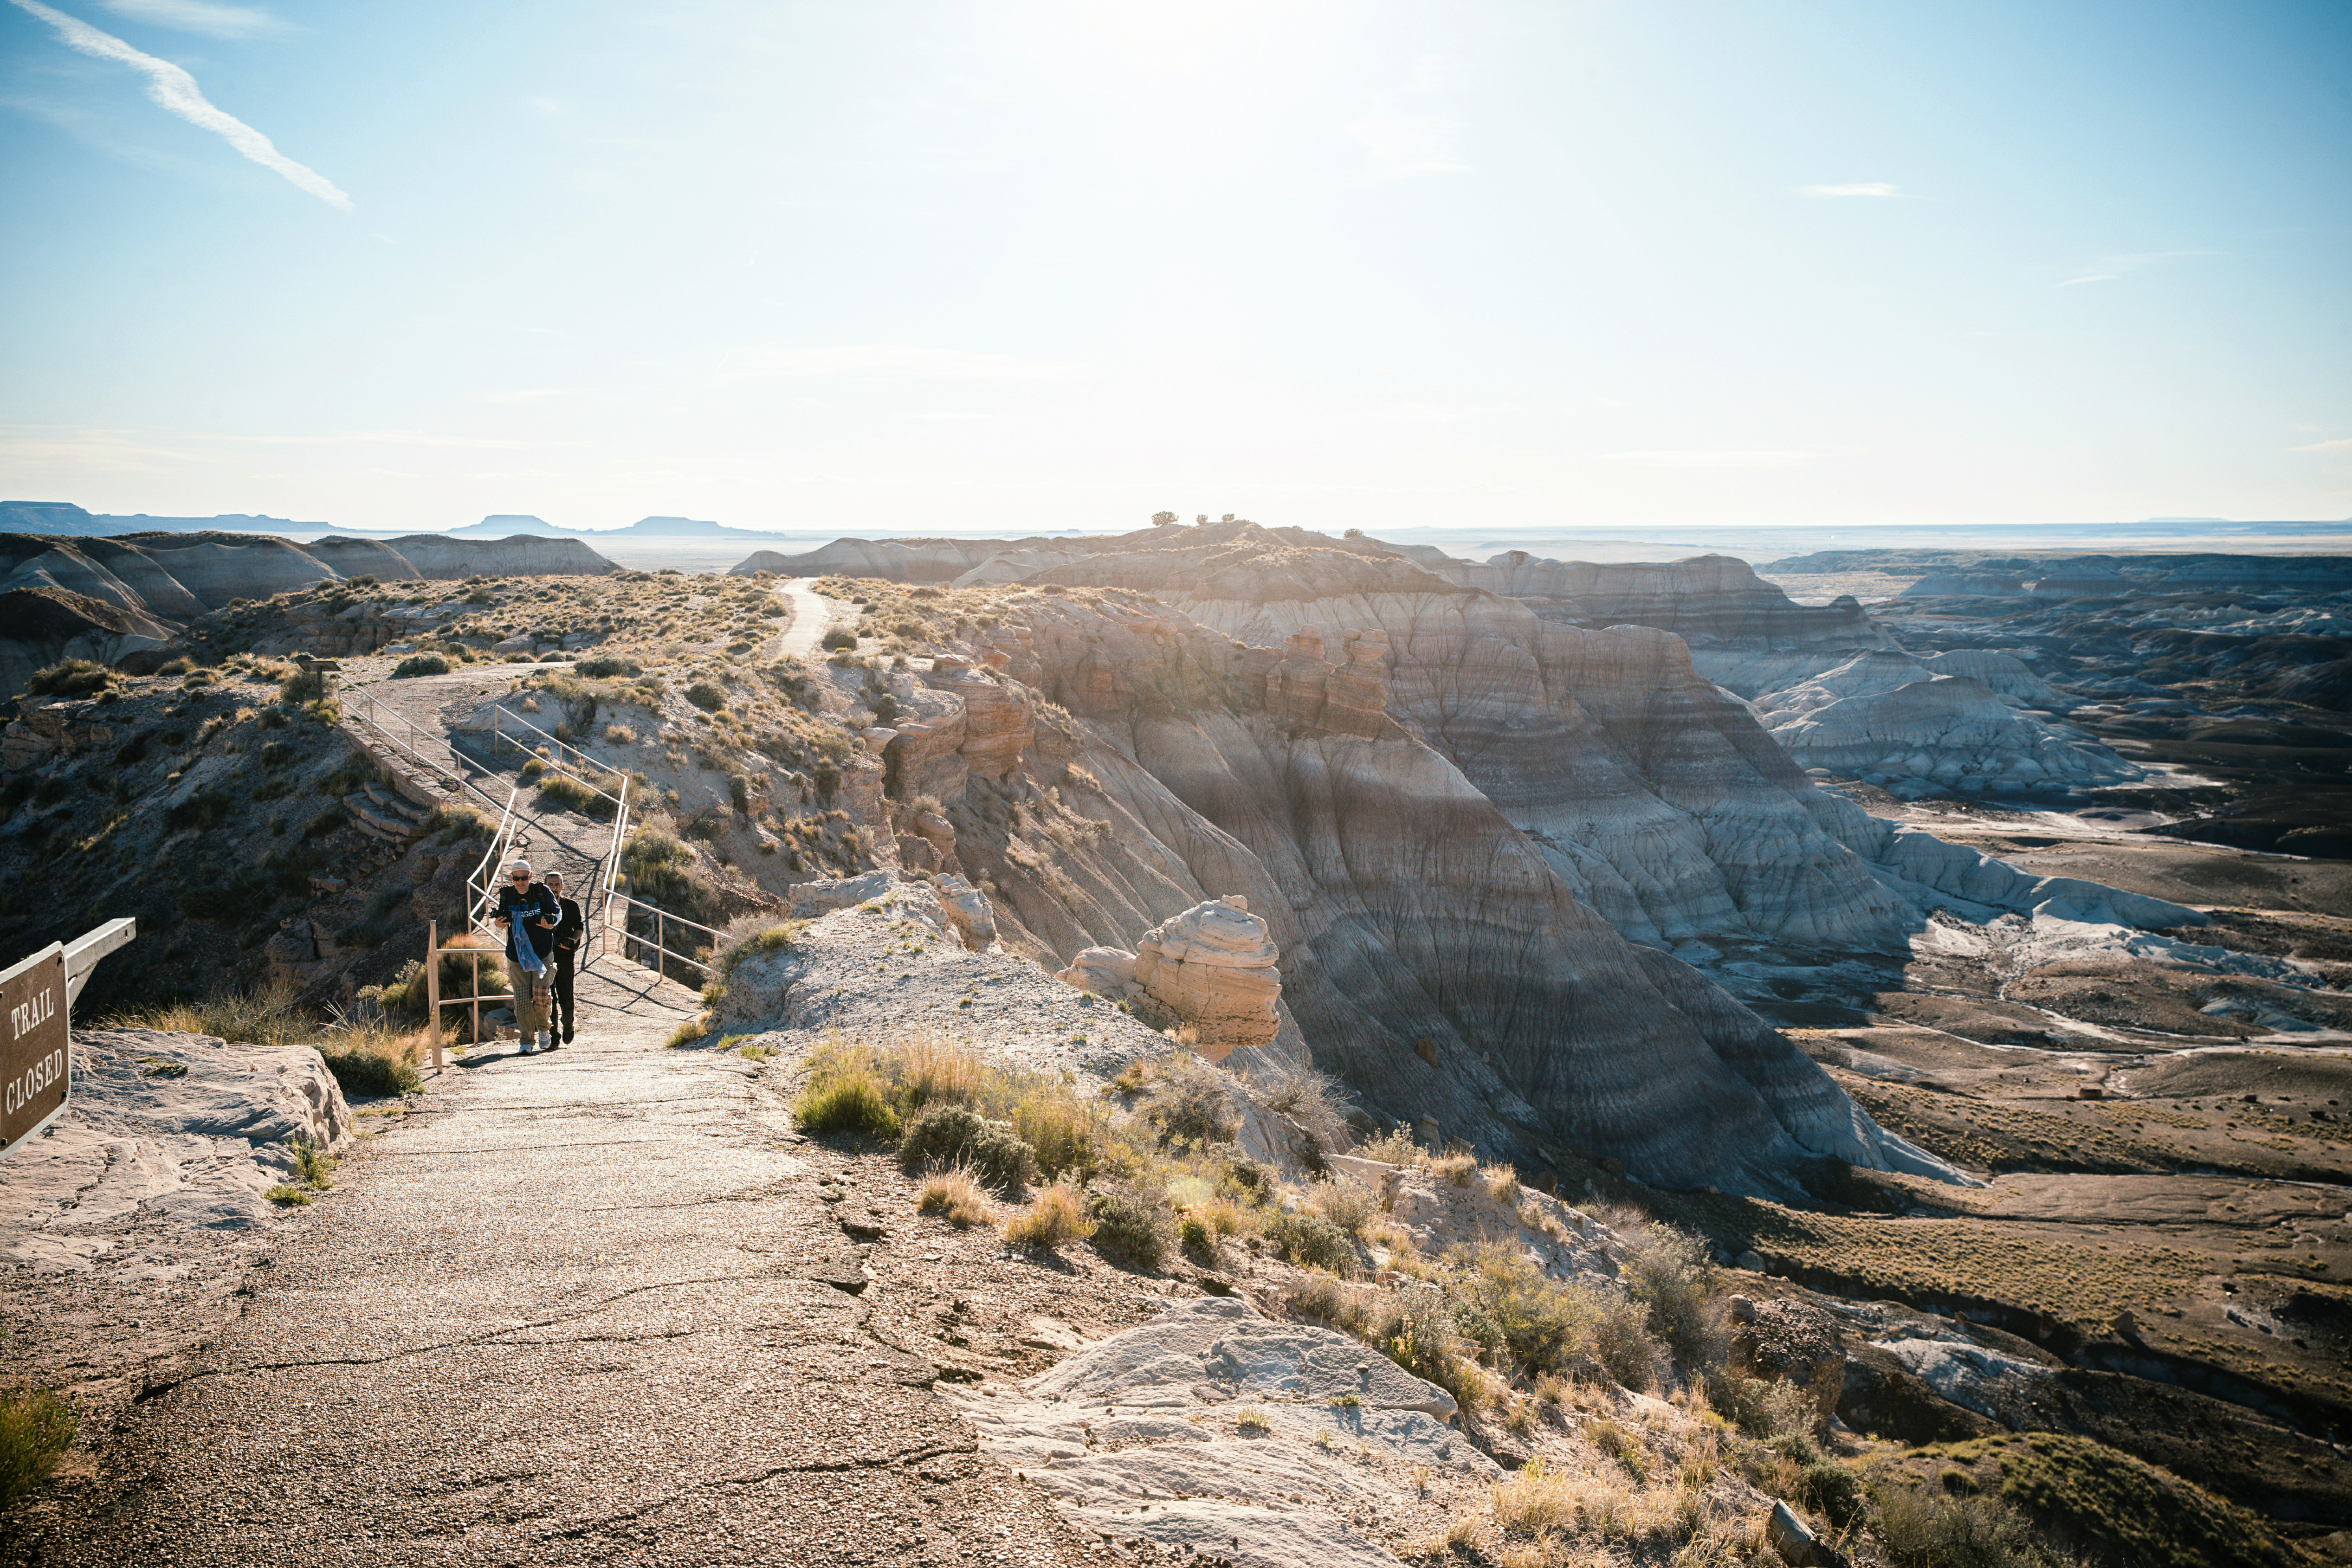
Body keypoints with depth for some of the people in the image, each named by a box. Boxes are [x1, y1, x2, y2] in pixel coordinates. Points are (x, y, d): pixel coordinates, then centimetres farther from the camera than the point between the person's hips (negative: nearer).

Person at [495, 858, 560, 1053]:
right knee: (522, 997, -3)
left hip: (541, 951, -2)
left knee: (540, 993, -9)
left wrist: (551, 923, -15)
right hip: (517, 953, 2)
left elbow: (558, 913, 6)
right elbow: (501, 918, 15)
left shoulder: (542, 891, -4)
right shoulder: (506, 894, 3)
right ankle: (527, 1040, 7)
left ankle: (543, 1030, 17)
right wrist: (499, 923, -8)